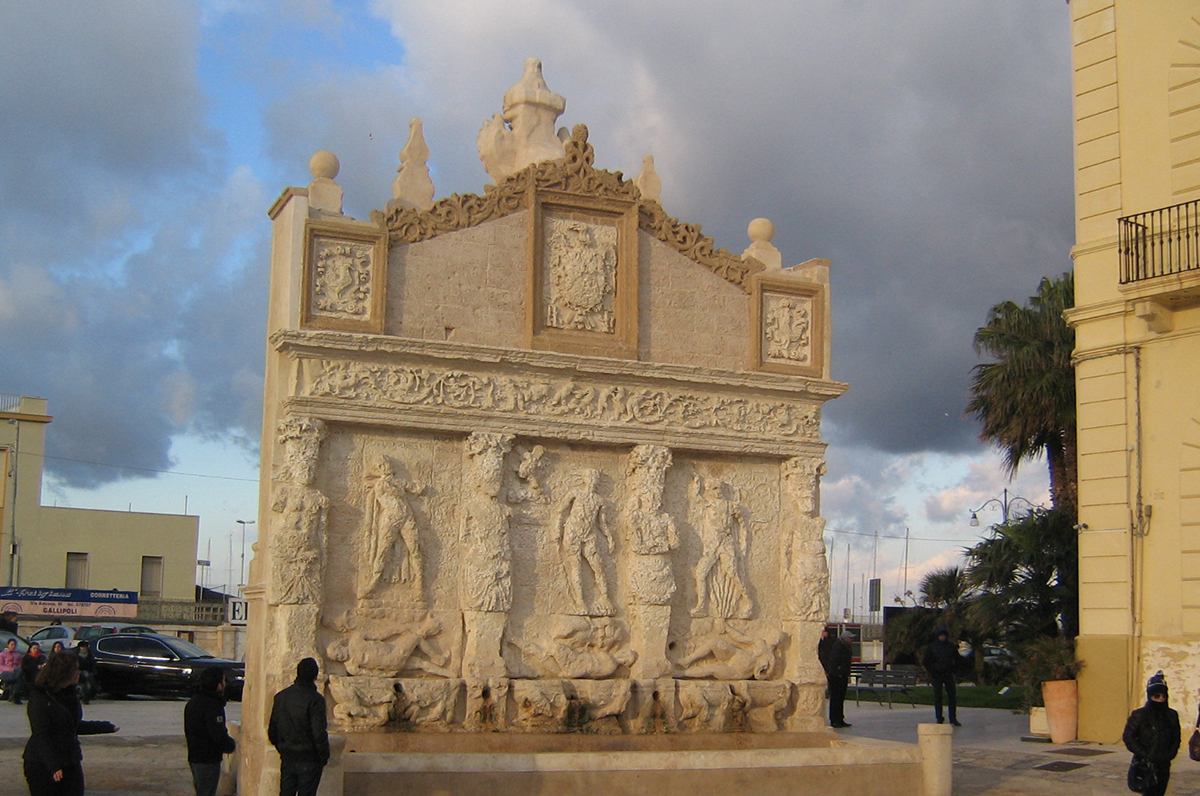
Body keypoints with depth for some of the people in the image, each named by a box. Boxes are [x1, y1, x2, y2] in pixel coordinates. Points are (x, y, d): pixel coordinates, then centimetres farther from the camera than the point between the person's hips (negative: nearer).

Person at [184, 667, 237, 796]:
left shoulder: (193, 702, 10)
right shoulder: (213, 706, -21)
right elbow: (218, 735, -26)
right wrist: (232, 745, -5)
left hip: (194, 757, 9)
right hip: (208, 760, -9)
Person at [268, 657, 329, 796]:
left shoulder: (281, 696, 3)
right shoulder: (315, 700, -16)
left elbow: (272, 729, 9)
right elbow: (319, 734, -18)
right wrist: (324, 757, -5)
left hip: (287, 758, 5)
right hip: (309, 760, -5)